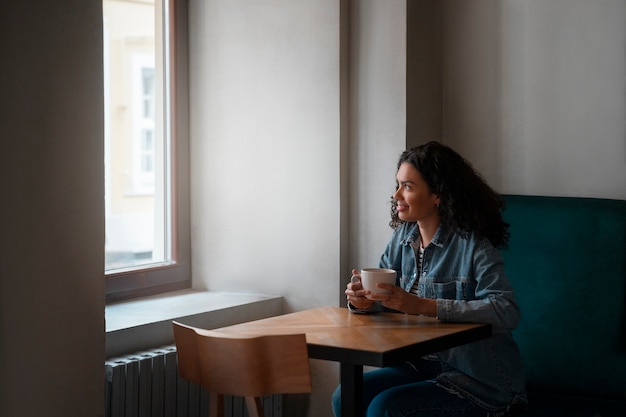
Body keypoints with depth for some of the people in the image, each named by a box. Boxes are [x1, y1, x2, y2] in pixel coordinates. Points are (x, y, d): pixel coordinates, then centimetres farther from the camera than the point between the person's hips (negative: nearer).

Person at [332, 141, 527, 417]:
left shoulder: (472, 246, -17)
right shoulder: (403, 236, 5)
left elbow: (507, 312, -27)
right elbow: (383, 293, 9)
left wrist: (423, 306, -34)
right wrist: (363, 300, -17)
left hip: (478, 381, -7)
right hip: (423, 366, 7)